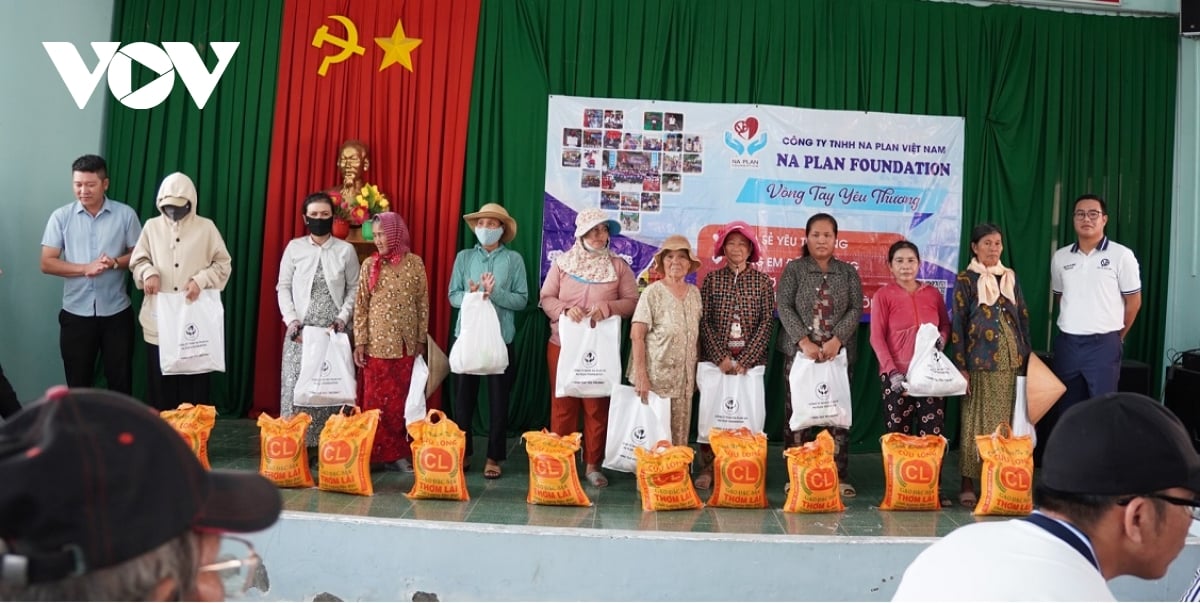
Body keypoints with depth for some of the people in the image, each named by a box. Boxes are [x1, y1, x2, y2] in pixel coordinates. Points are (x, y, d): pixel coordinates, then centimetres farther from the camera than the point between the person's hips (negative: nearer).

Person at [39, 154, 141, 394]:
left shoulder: (125, 214, -2)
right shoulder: (61, 217, -1)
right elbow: (47, 263, -3)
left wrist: (115, 263, -18)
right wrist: (85, 268, -17)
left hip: (116, 311, 0)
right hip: (76, 313, 1)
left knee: (120, 379, 7)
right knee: (78, 382, 9)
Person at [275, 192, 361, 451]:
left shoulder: (346, 250, 5)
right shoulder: (294, 247, 6)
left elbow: (354, 289, 6)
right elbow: (283, 287, 6)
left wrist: (342, 319, -7)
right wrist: (292, 320, -6)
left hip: (334, 330, 0)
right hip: (301, 329, 1)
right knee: (298, 385, -2)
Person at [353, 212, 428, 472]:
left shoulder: (415, 263, 1)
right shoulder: (370, 264, 0)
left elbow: (423, 303, 5)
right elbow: (361, 305, 1)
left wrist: (421, 339, 3)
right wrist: (360, 341, -4)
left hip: (405, 344, 1)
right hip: (376, 343, -1)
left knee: (400, 400, 5)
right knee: (375, 399, 3)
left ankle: (397, 453, 12)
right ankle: (375, 453, 10)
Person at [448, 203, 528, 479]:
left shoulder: (514, 259, 0)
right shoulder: (464, 257, 6)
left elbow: (522, 300, -4)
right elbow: (453, 296, 3)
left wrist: (495, 293, -18)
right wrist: (471, 295, -17)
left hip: (500, 338, -1)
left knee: (498, 399, 5)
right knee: (463, 397, 7)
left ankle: (494, 457, 15)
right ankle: (463, 453, 20)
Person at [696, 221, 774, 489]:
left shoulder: (763, 281, 5)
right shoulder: (712, 279, 6)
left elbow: (766, 322, 0)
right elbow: (704, 321, 1)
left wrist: (745, 361, -9)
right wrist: (721, 358, -8)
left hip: (751, 360, 0)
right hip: (715, 359, 0)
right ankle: (707, 470, 5)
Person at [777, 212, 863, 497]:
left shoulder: (848, 272, 11)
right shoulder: (793, 269, 6)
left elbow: (856, 309, 1)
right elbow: (784, 308, -4)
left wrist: (836, 340, -14)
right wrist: (804, 341, -15)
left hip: (839, 353, 1)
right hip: (800, 353, -1)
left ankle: (839, 475, 5)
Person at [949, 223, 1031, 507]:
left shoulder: (1010, 277, 12)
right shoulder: (965, 280, -1)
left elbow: (1023, 317, 15)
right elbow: (957, 324, -4)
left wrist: (1026, 355, 9)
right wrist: (960, 366, -10)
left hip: (1012, 361, 4)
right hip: (981, 362, -4)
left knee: (1006, 422, 7)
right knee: (977, 422, -1)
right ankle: (968, 484, 5)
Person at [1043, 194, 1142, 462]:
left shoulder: (1121, 255, -5)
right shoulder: (1060, 257, 7)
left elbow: (1133, 301, 1)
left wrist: (1116, 336, 8)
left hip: (1103, 344, -4)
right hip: (1067, 342, 4)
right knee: (1065, 408, 11)